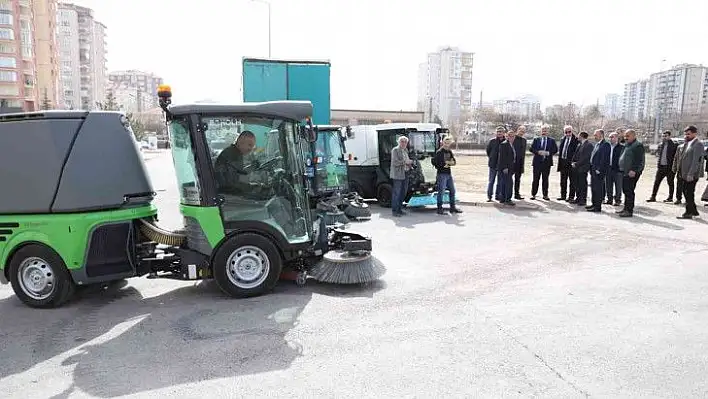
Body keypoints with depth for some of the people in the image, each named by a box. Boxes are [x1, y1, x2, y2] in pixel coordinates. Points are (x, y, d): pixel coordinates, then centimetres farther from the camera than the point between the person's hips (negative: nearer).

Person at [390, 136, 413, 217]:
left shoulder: (406, 150, 18)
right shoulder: (395, 150, -7)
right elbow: (395, 162, -16)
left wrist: (409, 163, 10)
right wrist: (405, 162, -19)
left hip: (405, 174, 9)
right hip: (397, 174, -9)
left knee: (404, 192, 12)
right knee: (396, 192, -7)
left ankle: (399, 209, 22)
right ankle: (394, 210, -2)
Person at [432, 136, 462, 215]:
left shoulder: (449, 152, 13)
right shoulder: (439, 152, -9)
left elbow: (454, 162, 13)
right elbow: (434, 162, -20)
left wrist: (448, 162, -11)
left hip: (449, 173, 8)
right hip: (442, 174, -8)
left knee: (452, 191, 13)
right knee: (441, 191, -8)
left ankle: (452, 208, 24)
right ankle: (439, 209, -2)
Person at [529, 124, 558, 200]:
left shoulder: (552, 140, 9)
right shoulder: (536, 140, 9)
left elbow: (555, 149, 1)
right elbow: (531, 148, 0)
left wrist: (548, 153, -15)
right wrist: (538, 152, -15)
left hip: (547, 162, 0)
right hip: (537, 162, 0)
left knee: (545, 179, 5)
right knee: (536, 179, 2)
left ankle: (545, 195, 10)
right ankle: (533, 194, 9)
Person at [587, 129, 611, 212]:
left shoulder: (606, 144, -12)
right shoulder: (596, 144, 17)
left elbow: (604, 159, -18)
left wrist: (599, 169, -20)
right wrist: (591, 167, 14)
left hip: (599, 170, -10)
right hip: (593, 169, 10)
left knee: (598, 188, -6)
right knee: (593, 187, 16)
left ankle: (598, 207, -2)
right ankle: (594, 204, 26)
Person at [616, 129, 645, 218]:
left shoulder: (638, 145, -10)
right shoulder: (627, 145, 19)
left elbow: (639, 160, -18)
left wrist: (634, 170, -25)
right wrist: (622, 169, 18)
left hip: (632, 173, -10)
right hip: (625, 172, 10)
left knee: (629, 191, -9)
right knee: (625, 190, 14)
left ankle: (629, 211, -6)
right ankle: (626, 208, 22)